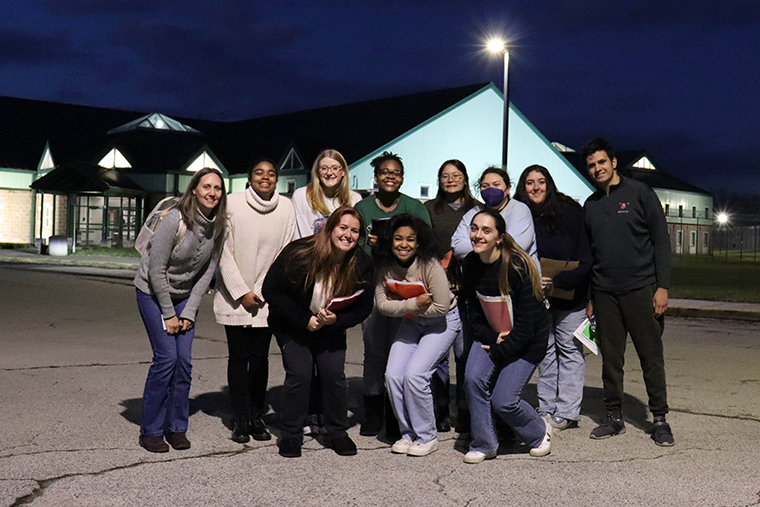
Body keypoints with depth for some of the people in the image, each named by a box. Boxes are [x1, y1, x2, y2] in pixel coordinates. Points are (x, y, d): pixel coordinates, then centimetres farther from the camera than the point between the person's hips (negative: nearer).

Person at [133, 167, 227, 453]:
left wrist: (188, 312, -6)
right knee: (166, 357, -13)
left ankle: (177, 427, 10)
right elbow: (156, 270, -19)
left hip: (186, 295, 5)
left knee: (184, 360, -4)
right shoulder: (174, 220, -23)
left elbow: (207, 271, -1)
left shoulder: (218, 226, -7)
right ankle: (150, 431, -1)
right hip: (152, 292, -5)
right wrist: (168, 313, -14)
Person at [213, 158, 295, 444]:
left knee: (260, 357, 6)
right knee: (239, 357, 1)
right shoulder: (232, 204, -7)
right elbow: (224, 253, -6)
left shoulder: (286, 208, -1)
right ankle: (240, 420, 8)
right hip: (234, 295, -2)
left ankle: (256, 417, 16)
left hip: (268, 297, 2)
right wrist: (242, 292, -10)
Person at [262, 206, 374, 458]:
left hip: (331, 327, 3)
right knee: (299, 373, -15)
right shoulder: (298, 253, -23)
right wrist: (304, 320, -22)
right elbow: (271, 290, -18)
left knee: (334, 373, -11)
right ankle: (291, 434, 3)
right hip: (292, 325, -2)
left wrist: (336, 320, -24)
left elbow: (363, 308, -5)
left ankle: (338, 432, 10)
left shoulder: (361, 264, -13)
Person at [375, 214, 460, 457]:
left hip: (443, 322, -5)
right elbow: (382, 305, -13)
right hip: (411, 323, 5)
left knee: (414, 375, -19)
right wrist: (414, 304, -26)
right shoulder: (384, 266, -11)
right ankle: (407, 434, 10)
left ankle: (427, 437, 0)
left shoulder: (430, 265, -26)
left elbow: (441, 307, -25)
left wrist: (401, 307, -17)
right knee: (393, 375, -9)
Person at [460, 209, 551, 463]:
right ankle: (484, 444, -1)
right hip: (490, 334, 5)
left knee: (503, 400, -11)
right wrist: (493, 338, -15)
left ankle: (540, 432, 21)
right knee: (473, 378, -19)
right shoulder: (471, 264, -6)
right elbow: (473, 314, 1)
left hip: (527, 341, -5)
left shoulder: (517, 267, -24)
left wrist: (497, 352, -16)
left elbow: (527, 325, -21)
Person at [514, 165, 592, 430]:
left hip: (569, 293, -4)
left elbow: (584, 259, -11)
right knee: (545, 350, 8)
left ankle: (567, 411, 5)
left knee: (569, 349, 1)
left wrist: (558, 280, -20)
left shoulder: (570, 211, -9)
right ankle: (547, 409, 15)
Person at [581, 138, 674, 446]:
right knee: (610, 358, 6)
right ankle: (614, 417, 15)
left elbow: (661, 241, -1)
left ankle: (660, 419, 8)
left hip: (641, 290, -4)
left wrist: (662, 286, -9)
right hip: (605, 293, 4)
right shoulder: (590, 206, 13)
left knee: (651, 356, 0)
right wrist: (588, 298, 13)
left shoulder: (640, 193, 1)